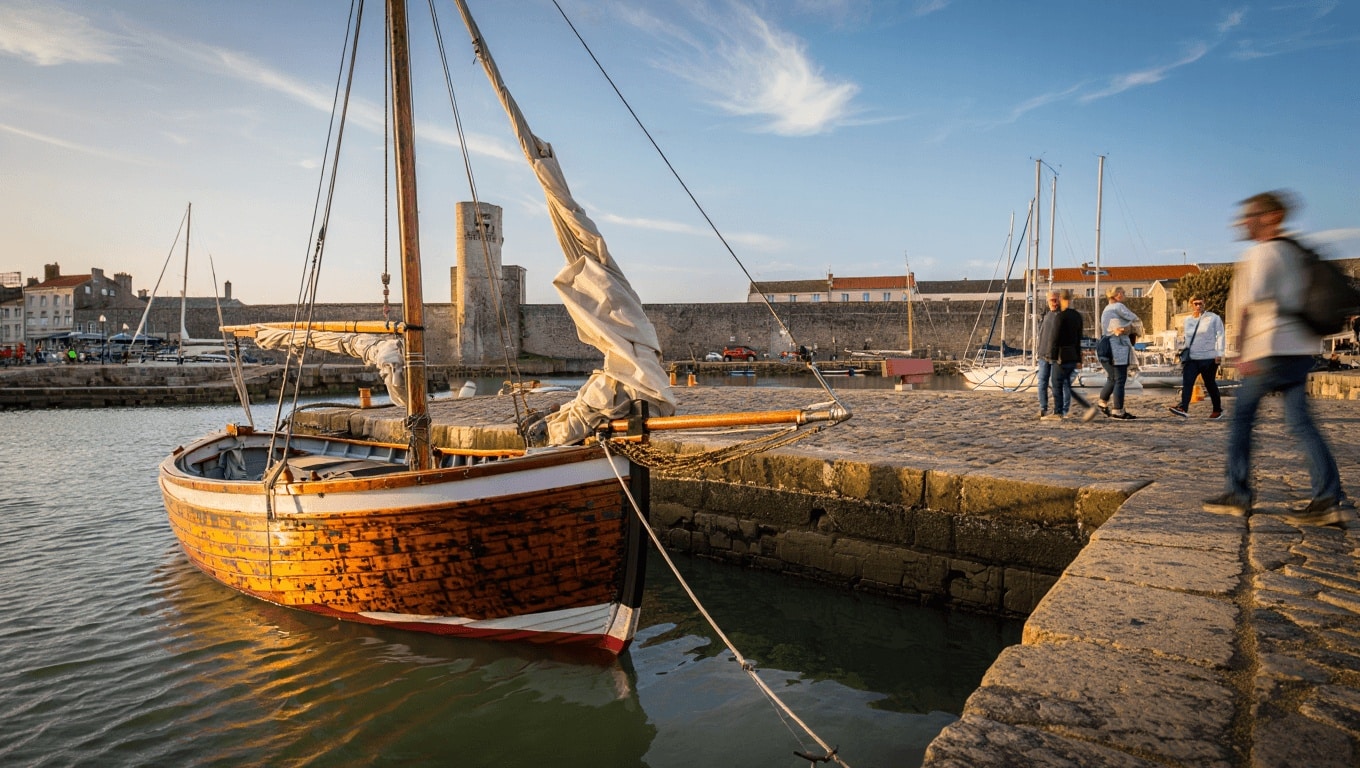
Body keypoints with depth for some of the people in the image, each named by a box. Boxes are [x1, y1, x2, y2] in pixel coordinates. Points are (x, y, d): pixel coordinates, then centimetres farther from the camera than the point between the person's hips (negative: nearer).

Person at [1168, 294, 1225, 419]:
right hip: (1191, 358, 4)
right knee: (1187, 382, -12)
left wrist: (1219, 354, -11)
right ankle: (1183, 408, -22)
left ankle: (1218, 410, 22)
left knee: (1210, 384, 6)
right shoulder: (1187, 320, 13)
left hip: (1208, 358, -4)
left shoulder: (1213, 318, -2)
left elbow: (1220, 335, -5)